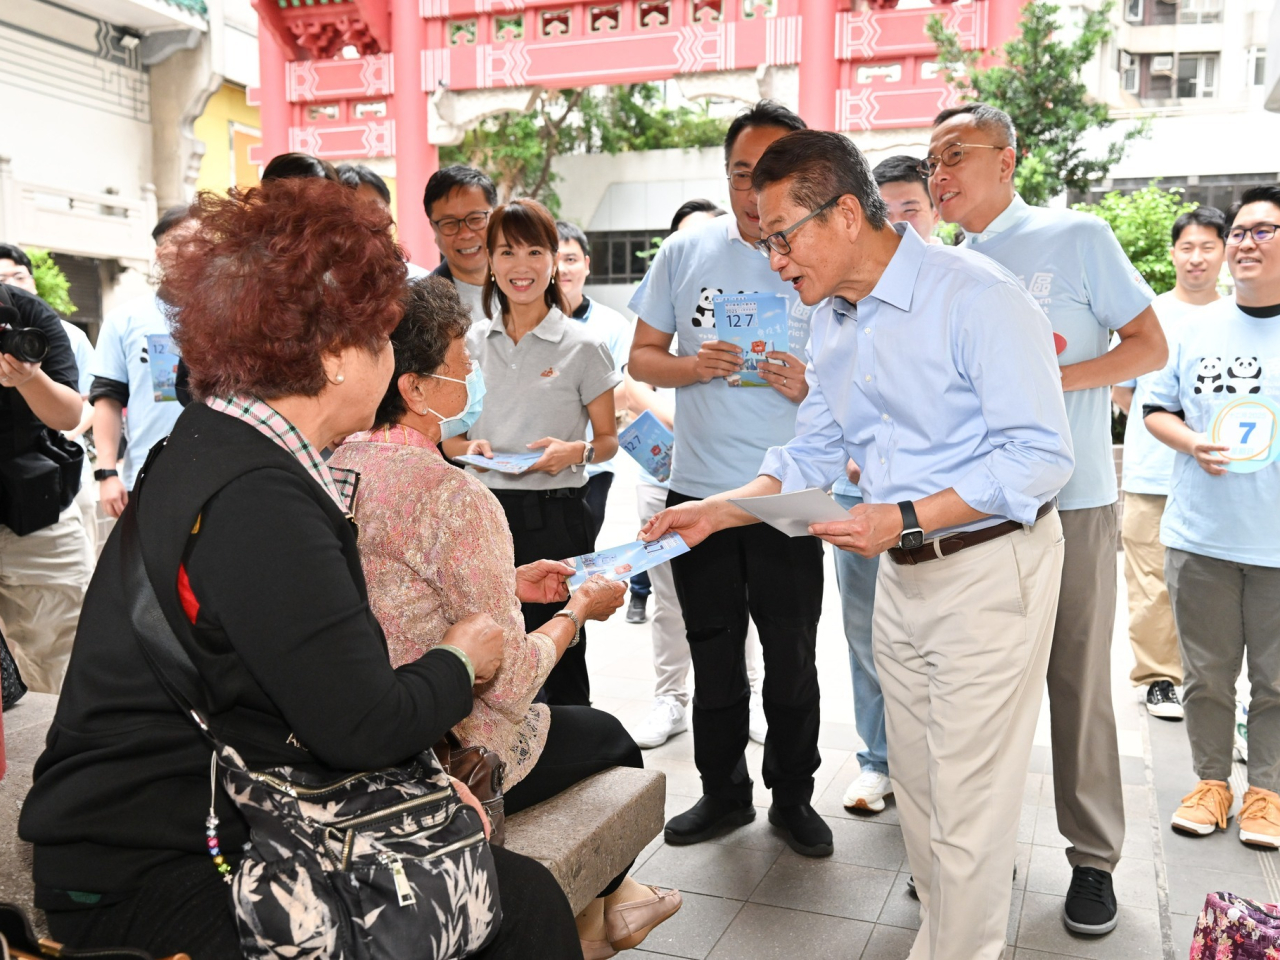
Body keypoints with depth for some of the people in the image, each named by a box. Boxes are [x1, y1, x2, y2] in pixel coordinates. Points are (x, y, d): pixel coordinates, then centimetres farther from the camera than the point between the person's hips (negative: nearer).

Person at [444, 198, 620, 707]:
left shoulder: (582, 346, 0)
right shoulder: (472, 342, 9)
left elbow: (608, 439, 6)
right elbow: (445, 435, 16)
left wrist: (576, 451, -15)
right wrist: (468, 447, -6)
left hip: (554, 516, -3)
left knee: (559, 656, 0)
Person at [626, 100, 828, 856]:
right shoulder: (687, 252, 3)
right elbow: (643, 356, 7)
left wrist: (811, 387, -19)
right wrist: (694, 366, -14)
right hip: (699, 489, 2)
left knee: (792, 659, 9)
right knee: (714, 656, 14)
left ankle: (793, 797, 29)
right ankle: (724, 792, 32)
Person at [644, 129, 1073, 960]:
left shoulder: (977, 298, -18)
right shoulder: (833, 321, 8)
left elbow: (1041, 456, -21)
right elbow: (813, 454, 14)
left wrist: (903, 519, -27)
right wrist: (715, 512, 2)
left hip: (989, 565, -8)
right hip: (901, 575, 8)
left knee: (967, 804, 1)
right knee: (918, 788, 18)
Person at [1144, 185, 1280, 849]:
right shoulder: (1196, 327, 6)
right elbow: (1156, 409, 10)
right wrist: (1193, 443, -9)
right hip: (1199, 535, 2)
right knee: (1206, 671, 13)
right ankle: (1211, 781, 30)